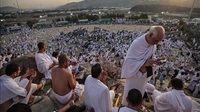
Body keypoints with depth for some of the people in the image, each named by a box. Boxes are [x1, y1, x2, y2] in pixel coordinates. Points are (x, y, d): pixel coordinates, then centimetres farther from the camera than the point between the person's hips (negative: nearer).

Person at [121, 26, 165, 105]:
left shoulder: (153, 45, -7)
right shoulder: (136, 43, -27)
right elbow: (129, 60, -25)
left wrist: (154, 61, -13)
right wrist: (144, 63, -33)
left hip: (144, 75, 6)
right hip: (134, 75, -6)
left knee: (140, 94, 25)